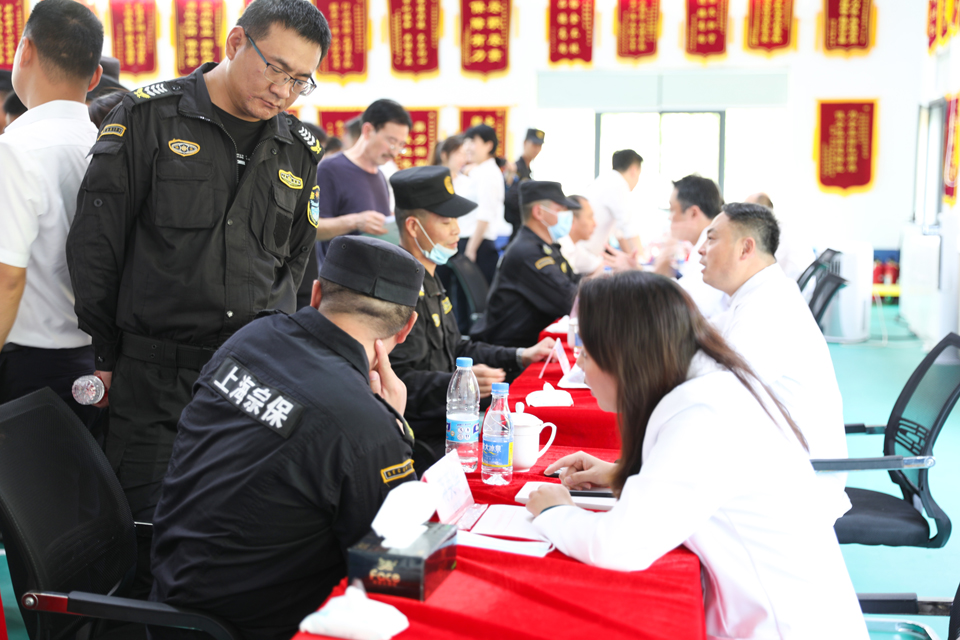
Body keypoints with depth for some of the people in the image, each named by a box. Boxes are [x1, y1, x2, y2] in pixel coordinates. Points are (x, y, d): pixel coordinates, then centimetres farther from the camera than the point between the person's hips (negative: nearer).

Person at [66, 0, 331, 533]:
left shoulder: (301, 152, 10)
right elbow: (95, 244, -1)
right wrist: (105, 356, 0)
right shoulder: (151, 117, -2)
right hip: (153, 376, -3)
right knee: (152, 524, 2)